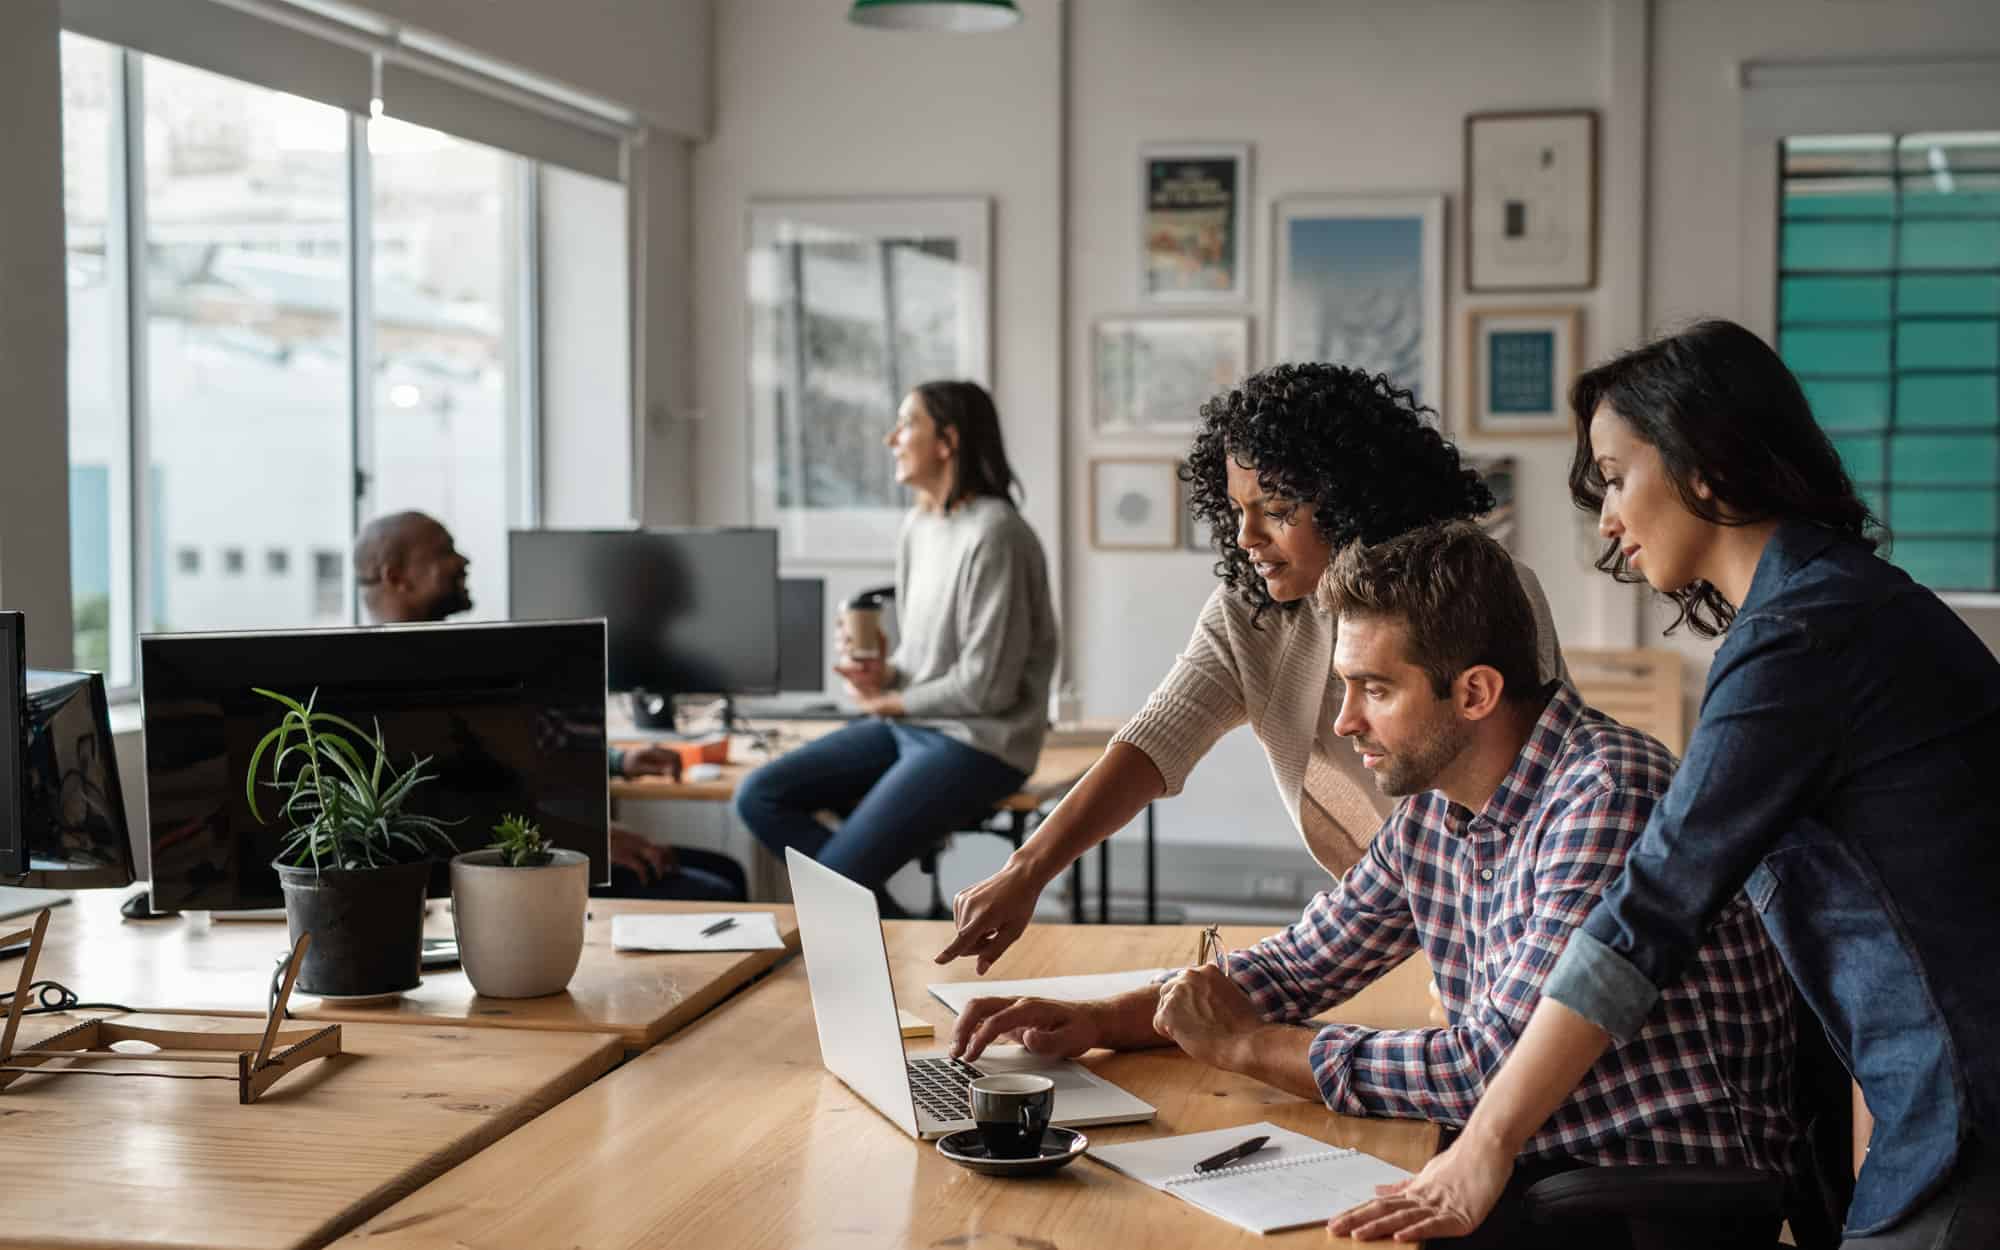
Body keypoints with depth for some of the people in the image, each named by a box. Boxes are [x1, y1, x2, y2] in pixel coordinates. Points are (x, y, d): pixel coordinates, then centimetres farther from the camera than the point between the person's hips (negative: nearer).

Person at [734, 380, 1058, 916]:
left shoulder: (993, 534, -18)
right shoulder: (918, 525, 10)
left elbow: (985, 685, -19)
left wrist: (888, 703, -6)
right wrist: (882, 674, -3)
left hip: (976, 743, -9)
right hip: (910, 726, 9)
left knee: (833, 880, -20)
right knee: (759, 796, -3)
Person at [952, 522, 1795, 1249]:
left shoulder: (1608, 794, -22)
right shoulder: (1431, 809, 4)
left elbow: (1498, 1064, -26)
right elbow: (1298, 966, 15)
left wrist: (1247, 1045, -15)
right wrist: (1098, 1020, 0)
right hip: (1527, 1168, 7)